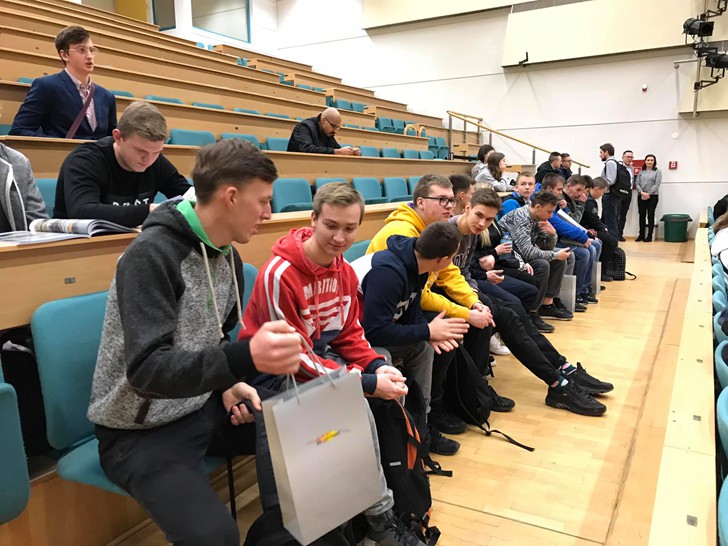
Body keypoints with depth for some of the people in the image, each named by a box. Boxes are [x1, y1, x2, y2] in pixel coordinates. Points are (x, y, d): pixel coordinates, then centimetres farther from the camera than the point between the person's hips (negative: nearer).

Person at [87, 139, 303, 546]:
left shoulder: (229, 257, 2)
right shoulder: (152, 255, -23)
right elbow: (147, 368, -31)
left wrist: (229, 380, -4)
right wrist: (245, 358, -44)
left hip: (204, 407, 8)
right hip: (141, 432, -7)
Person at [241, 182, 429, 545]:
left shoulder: (346, 272, -1)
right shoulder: (279, 274, -24)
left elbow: (350, 335, 7)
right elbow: (295, 357, -23)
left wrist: (377, 367, -14)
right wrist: (367, 383, -26)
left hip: (321, 358, 7)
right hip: (276, 373, -6)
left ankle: (380, 516, 0)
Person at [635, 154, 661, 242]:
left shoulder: (657, 172, 2)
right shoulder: (641, 172, 11)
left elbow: (656, 185, -6)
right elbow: (637, 184, 5)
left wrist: (648, 193, -14)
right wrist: (642, 192, -11)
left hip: (653, 196, -3)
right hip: (641, 196, 3)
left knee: (650, 215, -1)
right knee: (642, 215, 5)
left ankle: (649, 236, 2)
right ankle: (641, 235, 10)